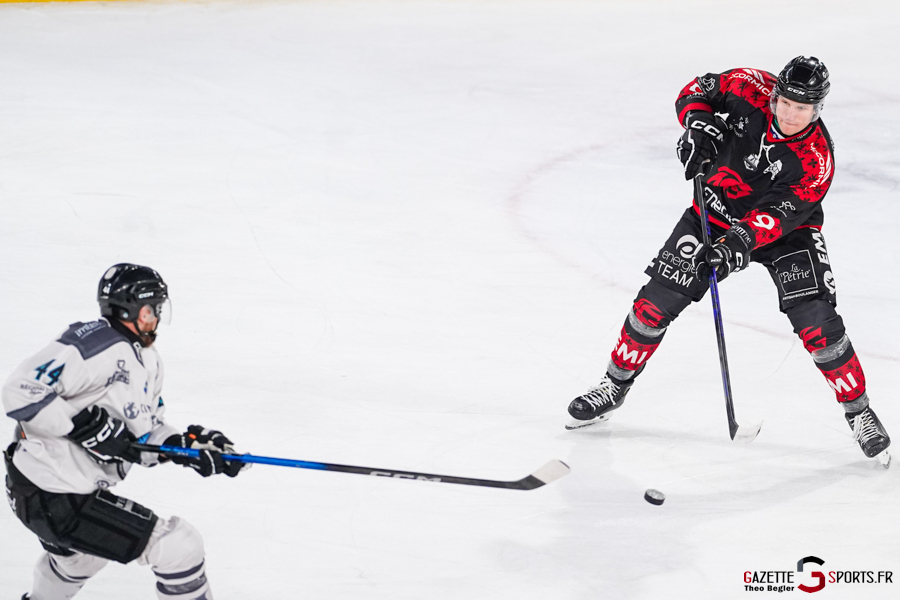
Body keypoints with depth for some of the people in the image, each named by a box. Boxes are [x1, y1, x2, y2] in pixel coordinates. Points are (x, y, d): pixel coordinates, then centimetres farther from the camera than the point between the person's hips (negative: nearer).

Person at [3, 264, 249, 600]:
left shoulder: (147, 361, 9)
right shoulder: (99, 347, -24)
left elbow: (146, 434, 13)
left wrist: (187, 446, -4)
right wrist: (86, 426, -27)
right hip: (54, 496, -11)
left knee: (81, 555, 41)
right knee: (180, 547, -10)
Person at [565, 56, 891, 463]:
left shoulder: (816, 159, -29)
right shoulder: (751, 90, -21)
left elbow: (775, 215, -32)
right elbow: (698, 91, -5)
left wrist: (741, 241, -47)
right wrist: (698, 124, -24)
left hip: (785, 229, -2)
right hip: (718, 210, 3)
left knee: (817, 323, -16)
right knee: (657, 300, -4)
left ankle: (859, 413, 3)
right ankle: (615, 387, 16)